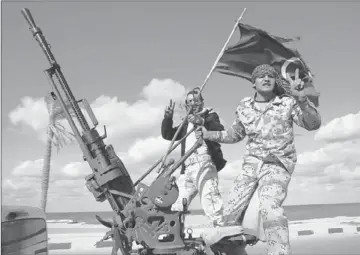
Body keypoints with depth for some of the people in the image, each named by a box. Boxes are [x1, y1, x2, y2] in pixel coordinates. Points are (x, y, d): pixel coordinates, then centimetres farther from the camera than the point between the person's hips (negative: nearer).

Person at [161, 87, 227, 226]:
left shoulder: (210, 115, 13)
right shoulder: (186, 124, 30)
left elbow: (220, 131, -7)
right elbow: (167, 135, 23)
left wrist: (203, 122, -24)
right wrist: (168, 117, 6)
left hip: (204, 163, -6)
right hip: (188, 168, 6)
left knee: (208, 196, -24)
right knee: (178, 203, 9)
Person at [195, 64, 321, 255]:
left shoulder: (287, 103, -6)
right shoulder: (244, 107, 4)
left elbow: (313, 124, -19)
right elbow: (235, 134, 19)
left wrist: (301, 98, -36)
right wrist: (209, 134, 4)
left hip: (277, 163, -4)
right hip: (251, 163, 5)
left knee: (269, 206, -33)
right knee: (230, 211, 3)